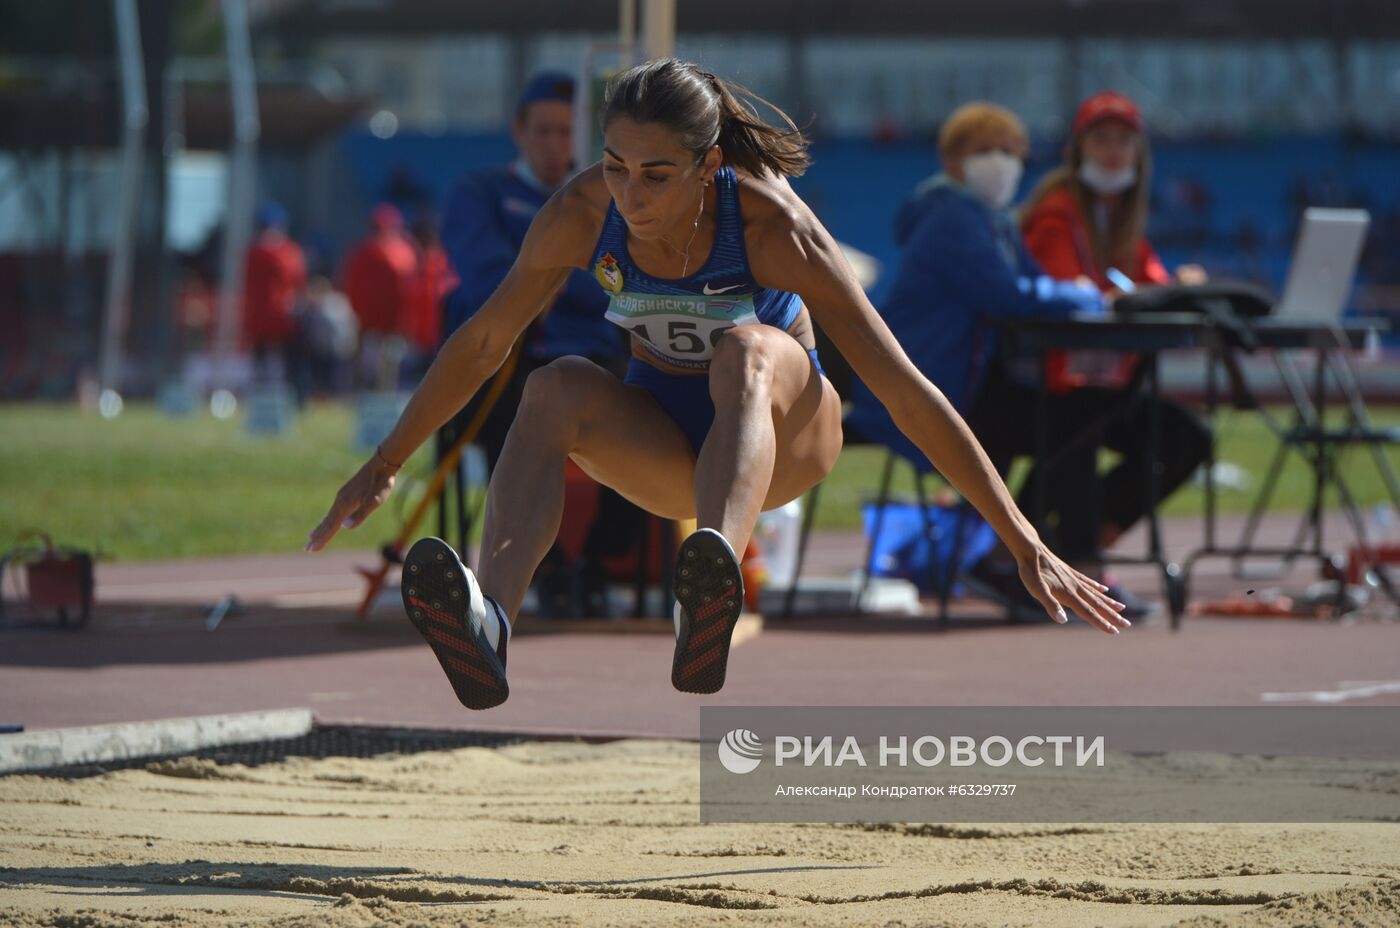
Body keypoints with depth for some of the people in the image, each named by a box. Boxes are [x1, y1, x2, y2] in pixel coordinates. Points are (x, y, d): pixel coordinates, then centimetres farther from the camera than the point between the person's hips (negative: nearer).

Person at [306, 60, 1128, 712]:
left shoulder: (771, 225, -26)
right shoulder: (584, 215, -18)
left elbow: (905, 390, -24)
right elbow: (484, 342, 0)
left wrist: (1026, 545, -25)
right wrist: (384, 466, 7)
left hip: (783, 441, -3)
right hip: (665, 449, 3)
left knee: (746, 352, -38)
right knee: (560, 386, -30)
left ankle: (710, 606, -65)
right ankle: (489, 623, -54)